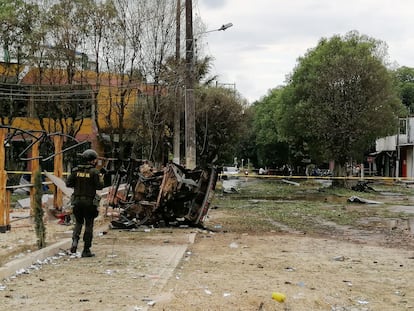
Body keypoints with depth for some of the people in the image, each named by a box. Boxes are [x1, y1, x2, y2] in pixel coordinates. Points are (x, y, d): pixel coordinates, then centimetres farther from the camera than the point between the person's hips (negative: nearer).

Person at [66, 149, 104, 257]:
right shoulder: (94, 171, -11)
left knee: (78, 222, 20)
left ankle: (75, 240, -3)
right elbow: (99, 186, -11)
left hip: (77, 201, 4)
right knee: (89, 225, 6)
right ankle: (86, 250, 8)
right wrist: (100, 178, 7)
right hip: (89, 202, -3)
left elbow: (68, 183, 2)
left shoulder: (76, 170, 1)